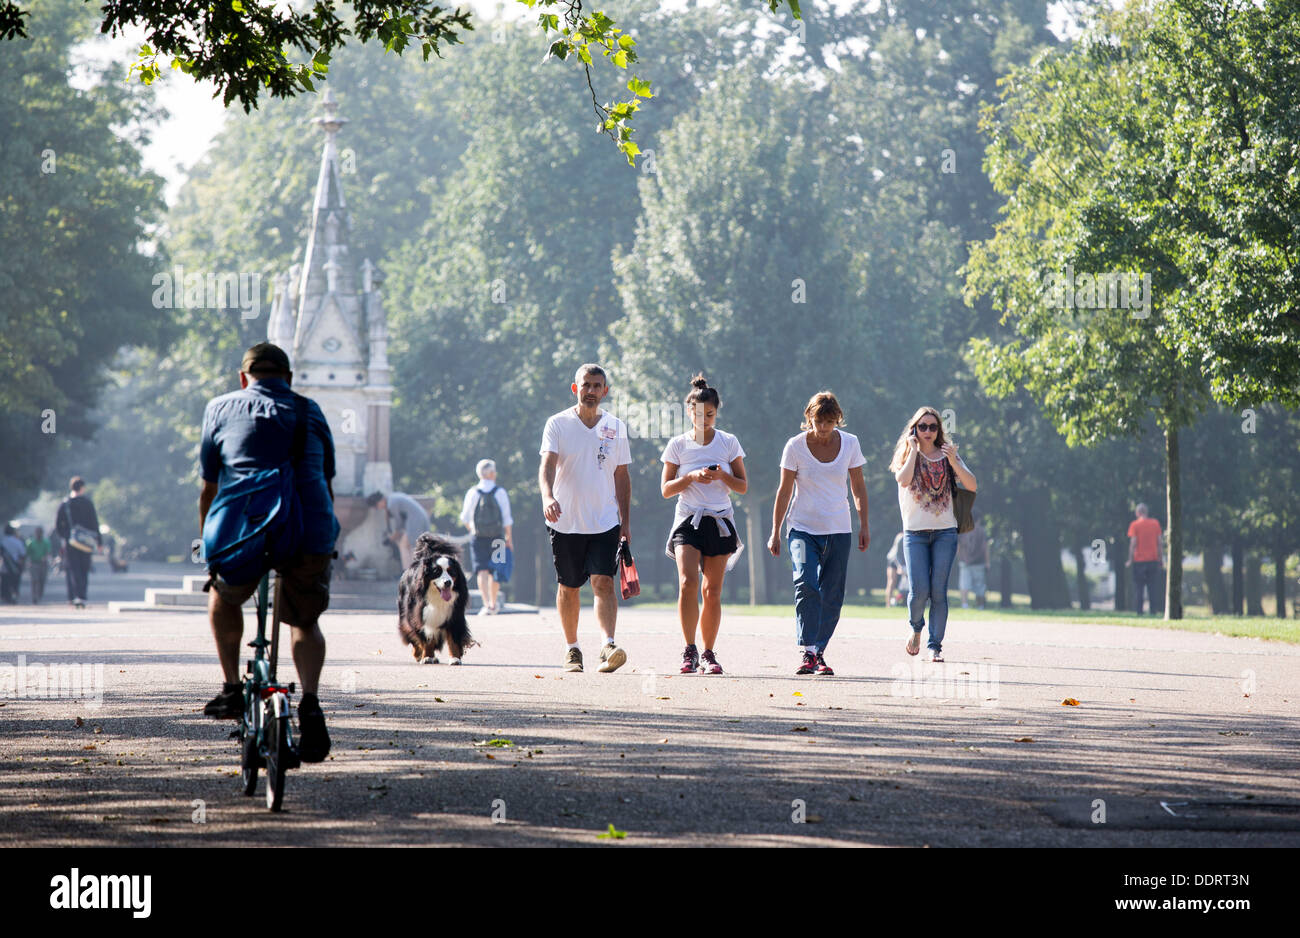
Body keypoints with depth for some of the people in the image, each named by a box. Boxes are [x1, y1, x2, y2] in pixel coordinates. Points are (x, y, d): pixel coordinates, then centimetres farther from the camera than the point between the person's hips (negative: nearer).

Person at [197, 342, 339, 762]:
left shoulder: (221, 409, 17)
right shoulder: (311, 413, 21)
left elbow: (209, 491, 21)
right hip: (311, 537, 1)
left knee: (223, 596, 30)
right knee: (305, 621, 20)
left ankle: (232, 688, 23)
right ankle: (310, 701, -4)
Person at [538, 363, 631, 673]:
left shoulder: (615, 427, 6)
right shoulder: (558, 424, -2)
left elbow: (622, 477, 12)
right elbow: (547, 465, -15)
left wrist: (626, 521, 8)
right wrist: (548, 497, -34)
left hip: (605, 522, 0)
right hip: (566, 521, 0)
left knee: (604, 582, -15)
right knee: (568, 587, 8)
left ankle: (608, 647, -25)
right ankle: (571, 649, 22)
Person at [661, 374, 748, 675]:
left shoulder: (728, 443, 5)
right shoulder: (678, 444, 4)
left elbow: (743, 487, 6)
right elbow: (666, 489, 3)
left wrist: (722, 475, -13)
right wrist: (692, 476, -13)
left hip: (720, 521, 1)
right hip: (688, 520, -1)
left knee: (713, 591, 2)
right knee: (688, 583, -20)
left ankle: (708, 653, 12)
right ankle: (689, 651, -13)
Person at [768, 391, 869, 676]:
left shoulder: (849, 443, 1)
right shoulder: (796, 446, -5)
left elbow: (858, 487, 10)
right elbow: (785, 490, 0)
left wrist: (864, 525, 5)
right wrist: (775, 532, -1)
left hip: (838, 530, 2)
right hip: (803, 527, -2)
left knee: (832, 596, -1)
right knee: (806, 584, -21)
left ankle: (819, 653, 11)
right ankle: (808, 652, -21)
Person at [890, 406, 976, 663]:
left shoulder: (947, 455, 9)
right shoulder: (906, 455, 5)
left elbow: (972, 485, -1)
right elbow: (903, 479, -17)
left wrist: (954, 462, -12)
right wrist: (914, 451, -10)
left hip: (945, 532, 1)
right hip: (915, 532, -1)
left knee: (939, 591, -4)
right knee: (919, 590, -10)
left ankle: (935, 645, 4)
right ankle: (916, 628, 20)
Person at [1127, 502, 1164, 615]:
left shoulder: (1134, 525, -5)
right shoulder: (1155, 523, 4)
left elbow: (1133, 543, -9)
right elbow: (1159, 542, 6)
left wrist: (1130, 559, -4)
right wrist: (1160, 558, 12)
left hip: (1139, 560, -3)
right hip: (1153, 559, 3)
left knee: (1138, 586, 3)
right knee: (1153, 587, 6)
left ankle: (1139, 611, -3)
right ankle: (1154, 610, 0)